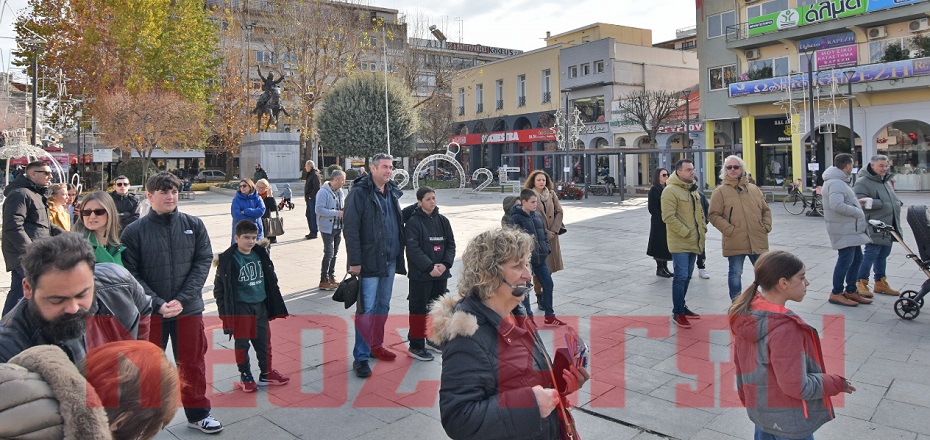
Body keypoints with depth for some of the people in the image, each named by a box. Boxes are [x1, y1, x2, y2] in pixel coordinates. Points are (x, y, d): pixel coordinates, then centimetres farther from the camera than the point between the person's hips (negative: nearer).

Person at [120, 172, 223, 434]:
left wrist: (182, 299, -13)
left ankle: (197, 414, 29)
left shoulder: (194, 225, 0)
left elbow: (203, 262, -3)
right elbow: (130, 274, -8)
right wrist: (157, 304, -18)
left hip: (189, 309, 2)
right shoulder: (134, 232, -6)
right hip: (148, 312, -1)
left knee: (192, 363, 13)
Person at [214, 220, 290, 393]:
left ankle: (266, 374, 29)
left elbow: (270, 279, 14)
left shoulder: (260, 255, 4)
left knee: (264, 341, 13)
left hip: (260, 306, 5)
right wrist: (225, 310, -9)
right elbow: (219, 286, -8)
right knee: (242, 344, 8)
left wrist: (273, 304, 14)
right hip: (240, 308, -5)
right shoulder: (228, 260, -12)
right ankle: (245, 376, 25)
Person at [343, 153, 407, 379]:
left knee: (383, 306, 16)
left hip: (390, 260, 7)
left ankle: (376, 345, 31)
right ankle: (361, 357, 5)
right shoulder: (359, 192, -10)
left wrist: (399, 255, 13)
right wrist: (354, 261, -18)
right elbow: (350, 228, -14)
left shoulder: (392, 192, 12)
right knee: (366, 309, -4)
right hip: (369, 261, -7)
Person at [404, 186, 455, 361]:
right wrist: (430, 267, -19)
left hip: (441, 274, 6)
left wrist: (445, 264, -9)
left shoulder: (443, 221, 8)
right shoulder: (413, 222, -9)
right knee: (419, 308, 0)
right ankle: (416, 346, 9)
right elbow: (413, 248, -16)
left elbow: (451, 244, 7)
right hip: (420, 275, -6)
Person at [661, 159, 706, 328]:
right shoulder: (670, 191, -14)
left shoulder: (693, 190, 16)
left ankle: (681, 306, 30)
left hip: (693, 242, 9)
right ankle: (677, 313, 2)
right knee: (681, 277, -8)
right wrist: (685, 232, -20)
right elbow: (668, 217, -21)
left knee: (687, 276, 17)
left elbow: (699, 212, 25)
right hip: (680, 243, -9)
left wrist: (703, 229, 11)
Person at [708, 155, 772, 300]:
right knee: (735, 273, 5)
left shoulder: (754, 189, 12)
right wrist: (730, 230, -14)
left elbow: (766, 210, 18)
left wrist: (766, 227, 4)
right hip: (735, 242, -4)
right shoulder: (720, 191, -2)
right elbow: (713, 215, -7)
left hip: (758, 241, 4)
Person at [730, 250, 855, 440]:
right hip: (789, 420, -7)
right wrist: (837, 383, -10)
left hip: (759, 408, 7)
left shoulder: (746, 313, -6)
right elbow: (796, 386, -26)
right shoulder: (785, 329, -31)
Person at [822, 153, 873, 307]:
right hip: (843, 230, -11)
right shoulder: (836, 183, -20)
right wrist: (858, 211, -21)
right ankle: (836, 293, 5)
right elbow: (837, 205, -32)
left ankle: (851, 291, 27)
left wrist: (857, 202, 18)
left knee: (856, 258, 17)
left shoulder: (839, 181, 16)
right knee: (845, 260, -5)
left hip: (851, 229, 11)